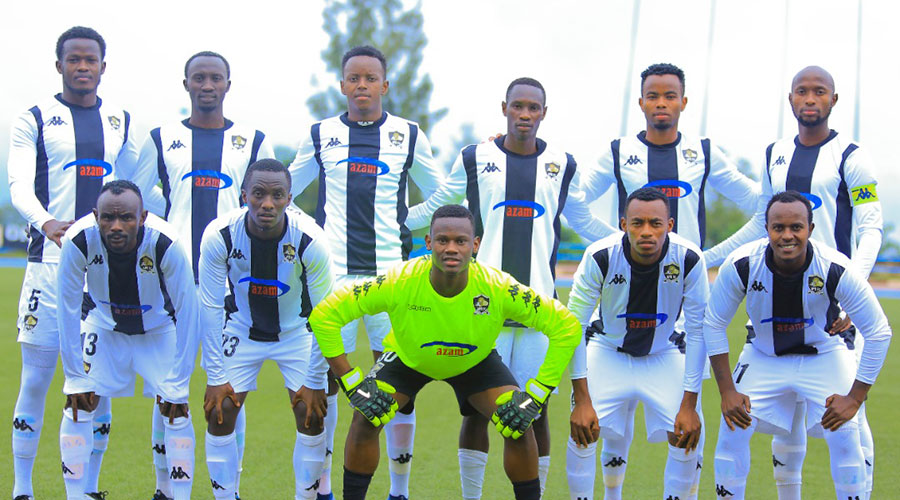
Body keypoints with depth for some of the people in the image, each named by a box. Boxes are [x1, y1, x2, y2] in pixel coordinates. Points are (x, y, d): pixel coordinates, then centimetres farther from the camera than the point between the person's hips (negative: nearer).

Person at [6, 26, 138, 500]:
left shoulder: (121, 123, 15)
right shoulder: (34, 120, 3)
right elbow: (19, 185, -10)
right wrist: (43, 221, -29)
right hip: (51, 262, -3)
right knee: (36, 380, -3)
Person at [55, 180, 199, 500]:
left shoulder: (167, 245, -34)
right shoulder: (78, 242, -31)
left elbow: (186, 314, -22)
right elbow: (68, 310, -18)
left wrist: (178, 384, -19)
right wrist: (74, 376, -15)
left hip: (158, 327, -1)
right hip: (102, 323, 1)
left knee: (175, 407, -10)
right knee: (78, 403, -8)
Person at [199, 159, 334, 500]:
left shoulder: (310, 241, -28)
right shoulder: (218, 236, -27)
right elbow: (211, 308, -16)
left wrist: (315, 382, -15)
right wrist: (216, 378, -14)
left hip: (296, 332, -1)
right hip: (241, 329, 1)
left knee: (311, 415, -8)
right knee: (220, 414, -6)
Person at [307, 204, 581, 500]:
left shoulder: (498, 288, -34)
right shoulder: (399, 283, -36)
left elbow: (566, 327, -25)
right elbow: (324, 315, -28)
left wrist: (535, 395, -26)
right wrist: (352, 384, -26)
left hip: (476, 361, 0)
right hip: (406, 358, 0)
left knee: (520, 425, -17)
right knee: (365, 419, -20)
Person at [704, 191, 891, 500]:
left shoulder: (835, 270, -28)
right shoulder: (741, 266, -25)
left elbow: (878, 332, -17)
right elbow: (714, 324, -9)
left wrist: (855, 397, -17)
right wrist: (727, 391, -12)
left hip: (823, 356, -1)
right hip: (764, 356, 1)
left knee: (845, 437, -14)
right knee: (733, 430, -10)